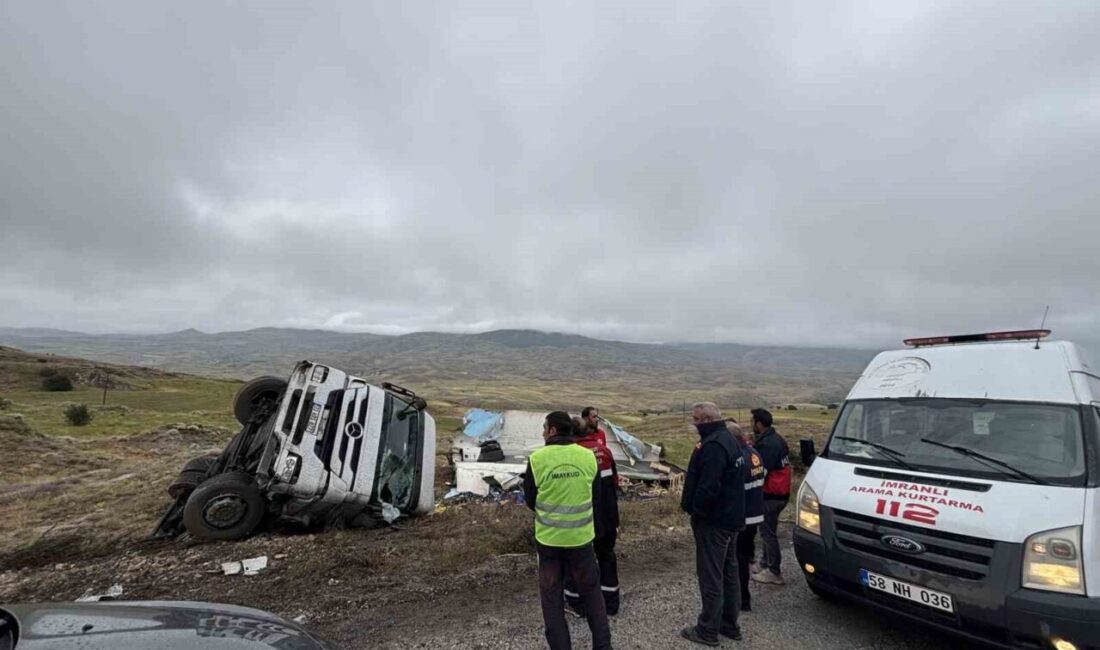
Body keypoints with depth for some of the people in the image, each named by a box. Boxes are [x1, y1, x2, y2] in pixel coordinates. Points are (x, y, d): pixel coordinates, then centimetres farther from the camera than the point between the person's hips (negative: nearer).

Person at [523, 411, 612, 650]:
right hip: (581, 536, 2)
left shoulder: (537, 459, -15)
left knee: (551, 597, 16)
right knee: (591, 592, 21)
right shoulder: (588, 456, -9)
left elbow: (530, 500, -2)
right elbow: (596, 495, 4)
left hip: (549, 538, -2)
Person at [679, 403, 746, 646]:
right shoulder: (728, 439, 9)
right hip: (731, 517, 11)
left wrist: (696, 511, -14)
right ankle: (730, 625, 34)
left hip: (713, 521, -11)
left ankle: (708, 631, 17)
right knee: (729, 573, 20)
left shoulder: (713, 445, -25)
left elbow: (708, 487, -30)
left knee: (711, 577, 3)